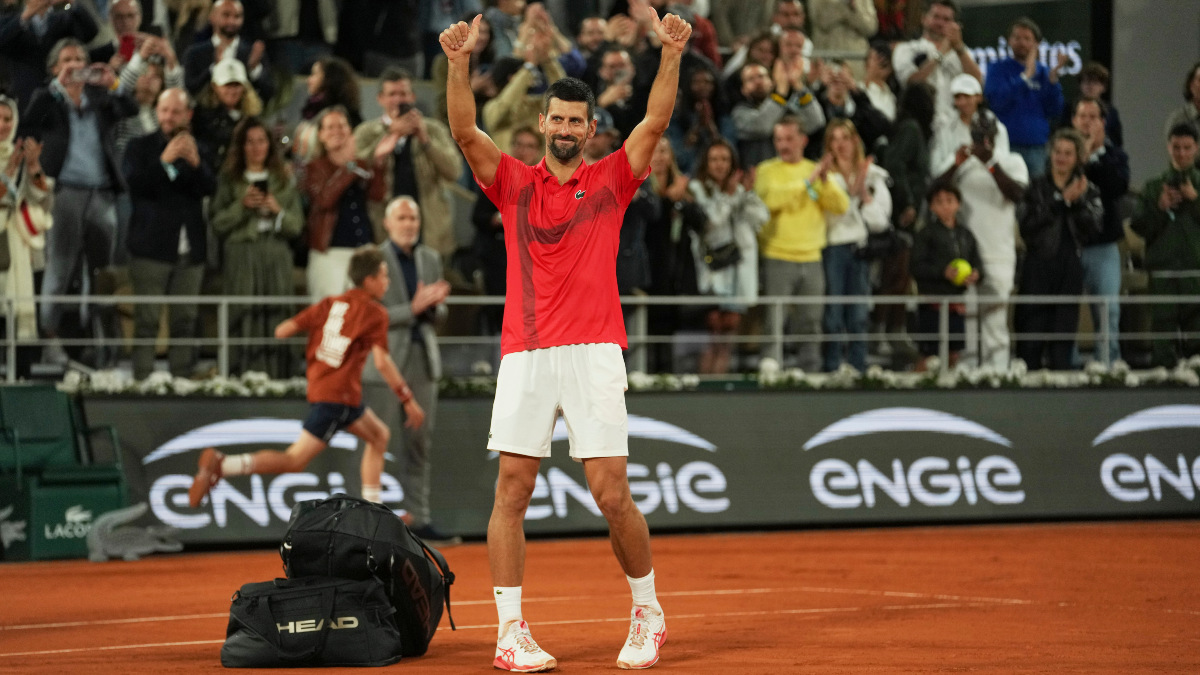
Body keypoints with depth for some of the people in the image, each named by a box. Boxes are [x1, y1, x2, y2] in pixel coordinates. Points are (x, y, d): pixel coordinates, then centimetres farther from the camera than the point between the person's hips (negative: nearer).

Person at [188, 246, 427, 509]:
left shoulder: (331, 303, 10)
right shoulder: (375, 313, -8)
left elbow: (283, 330, 3)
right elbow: (382, 361, -20)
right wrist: (408, 399, -15)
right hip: (338, 396, -9)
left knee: (379, 436, 22)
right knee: (295, 460, -10)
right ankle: (220, 465, -22)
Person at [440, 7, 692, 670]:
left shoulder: (611, 180, 11)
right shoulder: (513, 183, 12)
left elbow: (655, 123, -1)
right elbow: (465, 131, -1)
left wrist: (671, 54, -14)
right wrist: (459, 63, -16)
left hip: (594, 354, -1)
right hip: (524, 355, 1)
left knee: (612, 494, -5)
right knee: (511, 491, -4)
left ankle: (646, 614, 14)